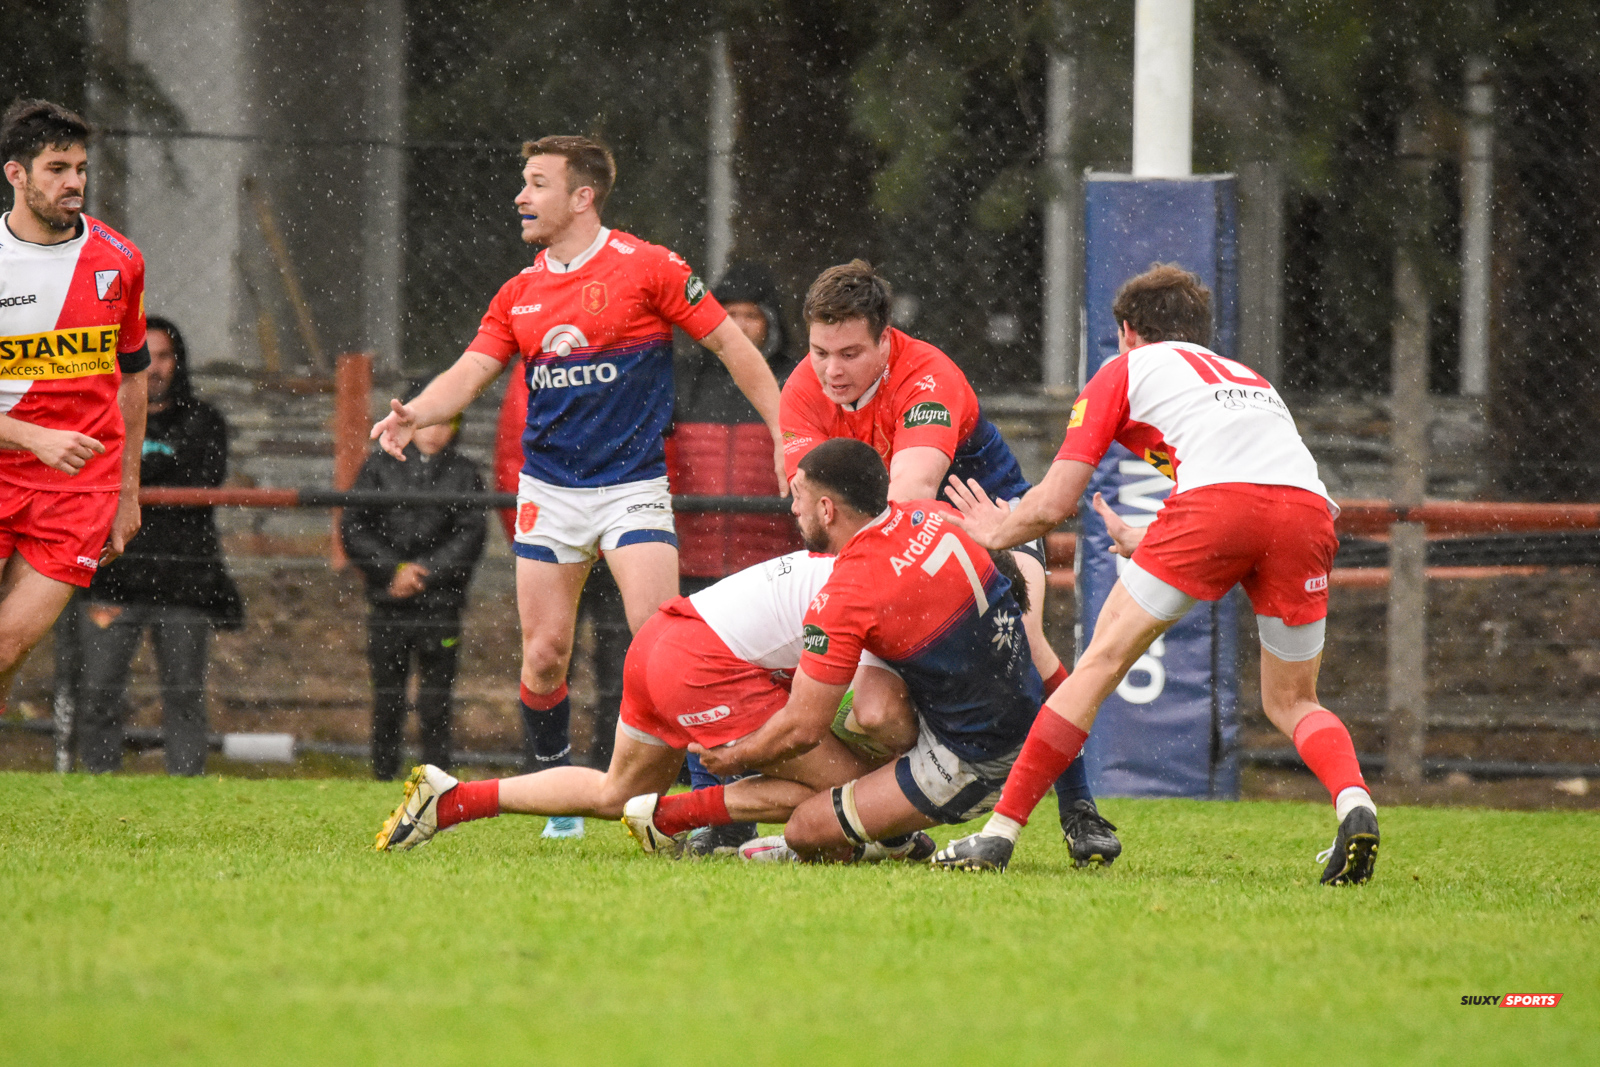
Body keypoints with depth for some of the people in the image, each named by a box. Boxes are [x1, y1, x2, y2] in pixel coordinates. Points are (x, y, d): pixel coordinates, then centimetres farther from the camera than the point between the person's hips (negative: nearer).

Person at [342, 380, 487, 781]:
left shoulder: (464, 474, 7)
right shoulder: (380, 467, 9)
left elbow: (470, 537, 0)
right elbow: (353, 530, 4)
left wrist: (424, 574, -10)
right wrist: (394, 569, -8)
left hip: (440, 604, -1)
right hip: (387, 605, 1)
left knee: (436, 704, -2)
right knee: (387, 701, 3)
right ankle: (383, 779, 9)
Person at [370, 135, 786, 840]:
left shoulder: (647, 268, -6)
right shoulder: (520, 294, 9)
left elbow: (731, 345, -2)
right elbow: (470, 372, 2)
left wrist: (785, 435, -6)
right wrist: (414, 414, -19)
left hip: (633, 484, -4)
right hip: (549, 490, 4)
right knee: (544, 655, 2)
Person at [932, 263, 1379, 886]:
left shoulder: (1125, 371, 26)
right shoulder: (1248, 377, 40)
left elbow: (1053, 503, 20)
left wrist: (996, 532, 41)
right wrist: (1141, 545, 60)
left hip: (1219, 499, -4)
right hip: (1309, 507, 4)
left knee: (1102, 663, 6)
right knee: (1289, 701, 18)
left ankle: (1001, 829, 3)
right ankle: (1353, 801, -11)